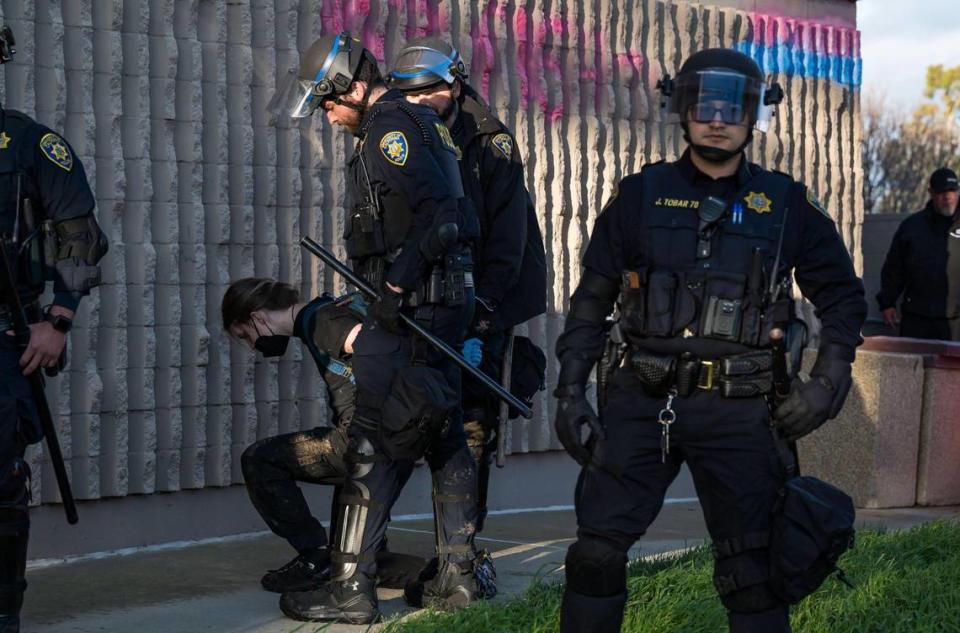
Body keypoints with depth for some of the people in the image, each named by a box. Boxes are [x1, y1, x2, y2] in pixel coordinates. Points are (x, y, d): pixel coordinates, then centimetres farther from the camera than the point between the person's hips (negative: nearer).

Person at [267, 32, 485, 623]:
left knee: (376, 440, -8)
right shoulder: (422, 123, 19)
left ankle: (352, 587, -6)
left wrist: (397, 286, -24)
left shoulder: (388, 128, -11)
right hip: (452, 298, 10)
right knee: (444, 433, 14)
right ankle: (458, 574, 18)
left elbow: (437, 210, -23)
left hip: (411, 303, -10)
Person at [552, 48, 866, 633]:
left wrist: (827, 384, -2)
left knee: (753, 572, 3)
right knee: (597, 552, -2)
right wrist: (570, 390, 0)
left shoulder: (787, 205, 4)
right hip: (640, 402, 1)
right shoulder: (641, 196, 5)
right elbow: (592, 299, 8)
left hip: (735, 410, 0)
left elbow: (842, 296, 11)